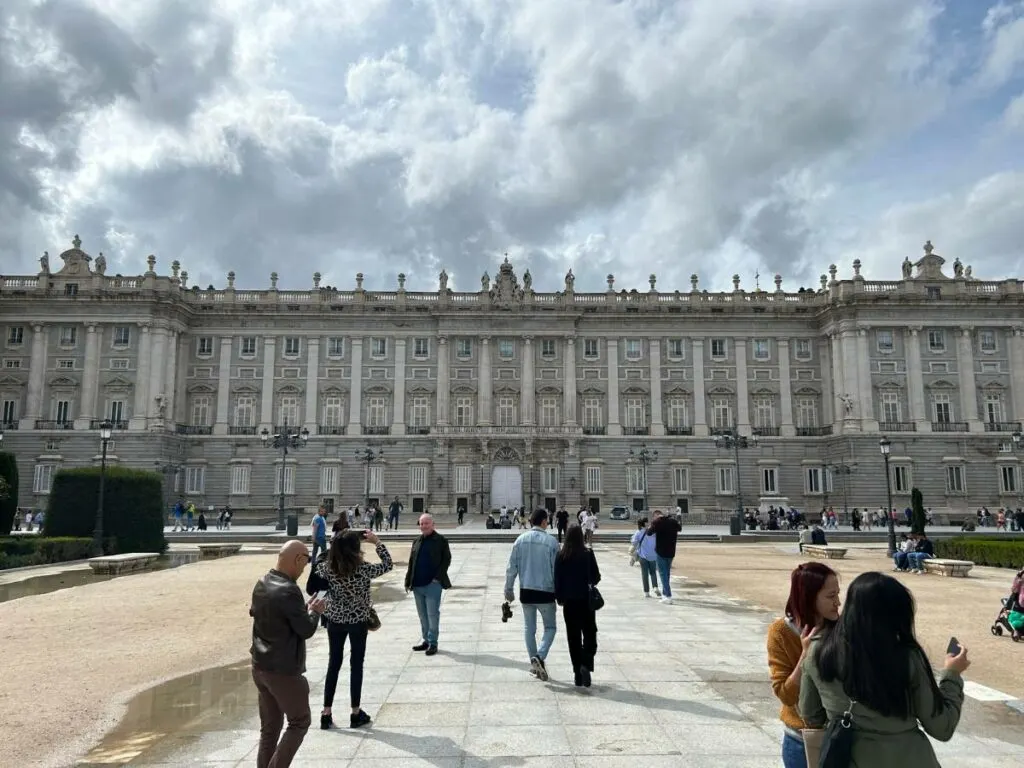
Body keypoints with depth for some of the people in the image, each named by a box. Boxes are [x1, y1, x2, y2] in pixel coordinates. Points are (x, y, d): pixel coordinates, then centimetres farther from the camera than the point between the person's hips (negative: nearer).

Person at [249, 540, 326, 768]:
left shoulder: (262, 584, 4)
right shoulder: (288, 590, -24)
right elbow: (306, 630, -19)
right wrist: (315, 611, 1)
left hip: (260, 666, 8)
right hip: (283, 671, -8)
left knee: (269, 727, 15)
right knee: (299, 723, 8)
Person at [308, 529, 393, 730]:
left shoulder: (327, 567, -14)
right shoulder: (363, 569, -23)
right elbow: (388, 564, -7)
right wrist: (377, 542, -4)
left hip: (335, 621, 3)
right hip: (358, 622, -3)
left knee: (333, 664, 15)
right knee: (356, 665, 10)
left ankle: (326, 714, 19)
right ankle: (356, 714, 20)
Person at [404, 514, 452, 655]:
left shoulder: (441, 540, -4)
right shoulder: (417, 541, 13)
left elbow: (446, 560, -6)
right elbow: (411, 562, 14)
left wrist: (438, 577, -14)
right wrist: (408, 581, 9)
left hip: (433, 584, -6)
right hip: (417, 585, 6)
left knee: (432, 614, -2)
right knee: (422, 615, 13)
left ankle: (433, 643, 6)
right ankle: (425, 640, 24)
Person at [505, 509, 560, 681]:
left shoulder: (520, 539, 0)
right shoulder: (551, 541, -9)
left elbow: (512, 567, 1)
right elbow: (557, 569, -7)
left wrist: (508, 589, 10)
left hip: (526, 591, 3)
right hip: (545, 592, -3)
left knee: (529, 628, 17)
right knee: (550, 627, 10)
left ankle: (534, 661, 18)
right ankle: (539, 656, -11)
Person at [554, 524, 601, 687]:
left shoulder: (561, 555, -4)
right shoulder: (588, 553, -8)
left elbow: (557, 578, -3)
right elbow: (596, 576, -5)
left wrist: (559, 597, 7)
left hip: (569, 601, 2)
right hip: (586, 600, -1)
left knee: (573, 637, 9)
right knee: (589, 634, 9)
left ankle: (578, 674, 11)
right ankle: (586, 664, -12)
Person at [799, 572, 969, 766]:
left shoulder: (818, 652, -12)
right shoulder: (908, 659, -18)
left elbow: (811, 717, 0)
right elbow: (942, 728, -8)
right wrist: (951, 675, 4)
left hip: (847, 760, 1)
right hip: (907, 760, -1)